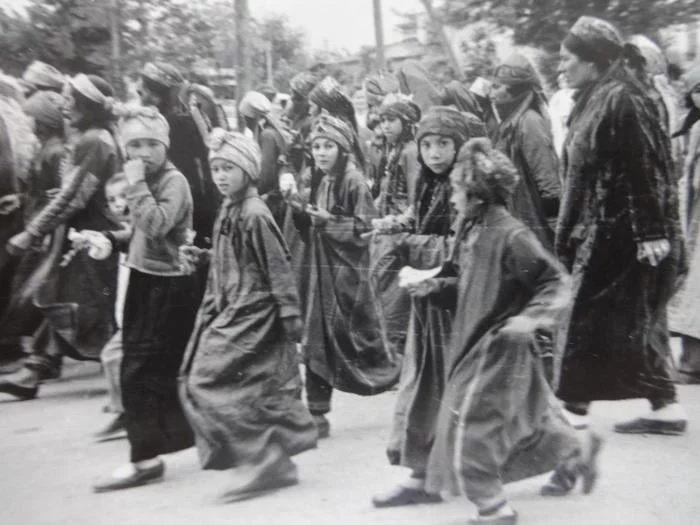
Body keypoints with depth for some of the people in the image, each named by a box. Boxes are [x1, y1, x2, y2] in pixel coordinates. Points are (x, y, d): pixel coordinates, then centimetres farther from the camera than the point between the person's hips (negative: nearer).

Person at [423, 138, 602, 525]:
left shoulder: (511, 236, -21)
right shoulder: (472, 231, 5)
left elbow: (556, 282, -18)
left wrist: (533, 317, -30)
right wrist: (435, 286, 7)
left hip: (499, 345, -8)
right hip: (478, 341, 8)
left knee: (469, 425, -3)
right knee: (527, 414, 21)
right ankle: (578, 453, 41)